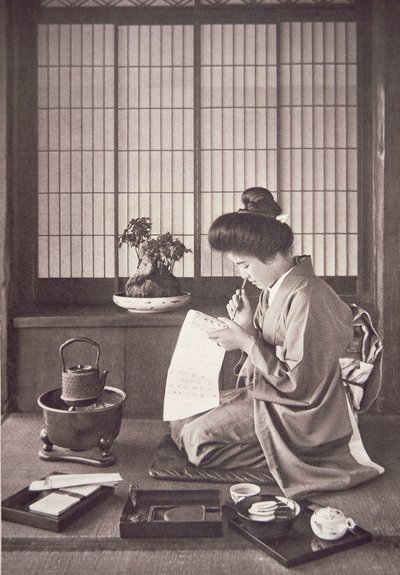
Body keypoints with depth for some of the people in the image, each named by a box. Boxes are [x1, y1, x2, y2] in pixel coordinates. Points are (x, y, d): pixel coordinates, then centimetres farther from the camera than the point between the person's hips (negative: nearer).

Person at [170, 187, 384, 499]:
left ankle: (284, 456, -6)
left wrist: (246, 342, -21)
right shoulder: (273, 288, 3)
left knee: (196, 438, -16)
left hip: (297, 412, -10)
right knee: (181, 423, 6)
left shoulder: (306, 297, -26)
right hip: (264, 390, 10)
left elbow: (299, 382, -24)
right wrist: (247, 327, -6)